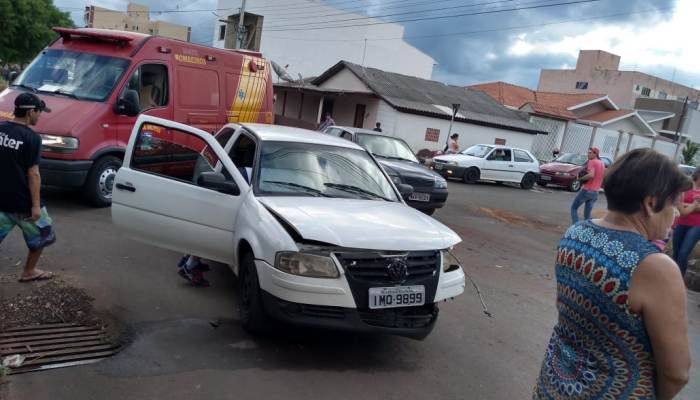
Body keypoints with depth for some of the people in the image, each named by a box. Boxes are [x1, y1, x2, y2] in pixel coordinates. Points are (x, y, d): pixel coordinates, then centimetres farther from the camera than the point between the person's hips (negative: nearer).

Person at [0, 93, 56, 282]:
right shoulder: (31, 137, -16)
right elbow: (32, 174, -17)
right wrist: (36, 205, -14)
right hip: (23, 202, -6)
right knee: (41, 236, 16)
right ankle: (29, 272, 27)